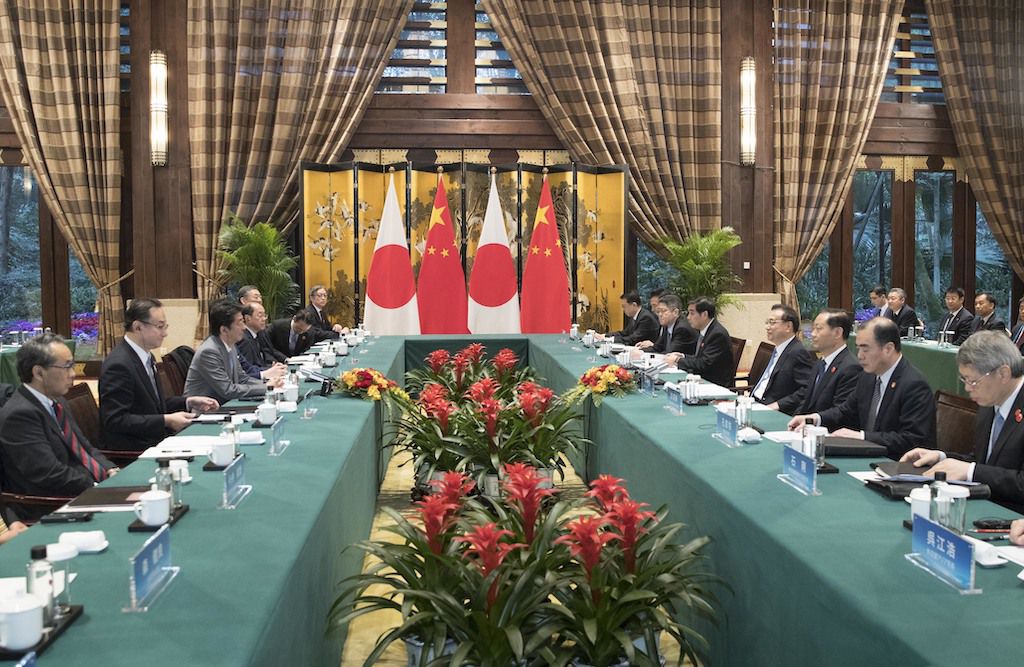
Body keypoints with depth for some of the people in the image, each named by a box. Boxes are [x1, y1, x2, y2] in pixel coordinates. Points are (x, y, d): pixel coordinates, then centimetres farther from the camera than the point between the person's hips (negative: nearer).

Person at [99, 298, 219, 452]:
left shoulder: (146, 356, 11)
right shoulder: (119, 365, -19)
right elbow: (116, 420, -23)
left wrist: (189, 402, 6)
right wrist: (166, 421, -25)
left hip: (153, 440, 9)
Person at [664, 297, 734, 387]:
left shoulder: (718, 334, -18)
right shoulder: (704, 331, 10)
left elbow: (704, 364, -22)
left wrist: (678, 360, -13)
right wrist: (683, 356, 1)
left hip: (716, 384, -8)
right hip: (703, 379, 8)